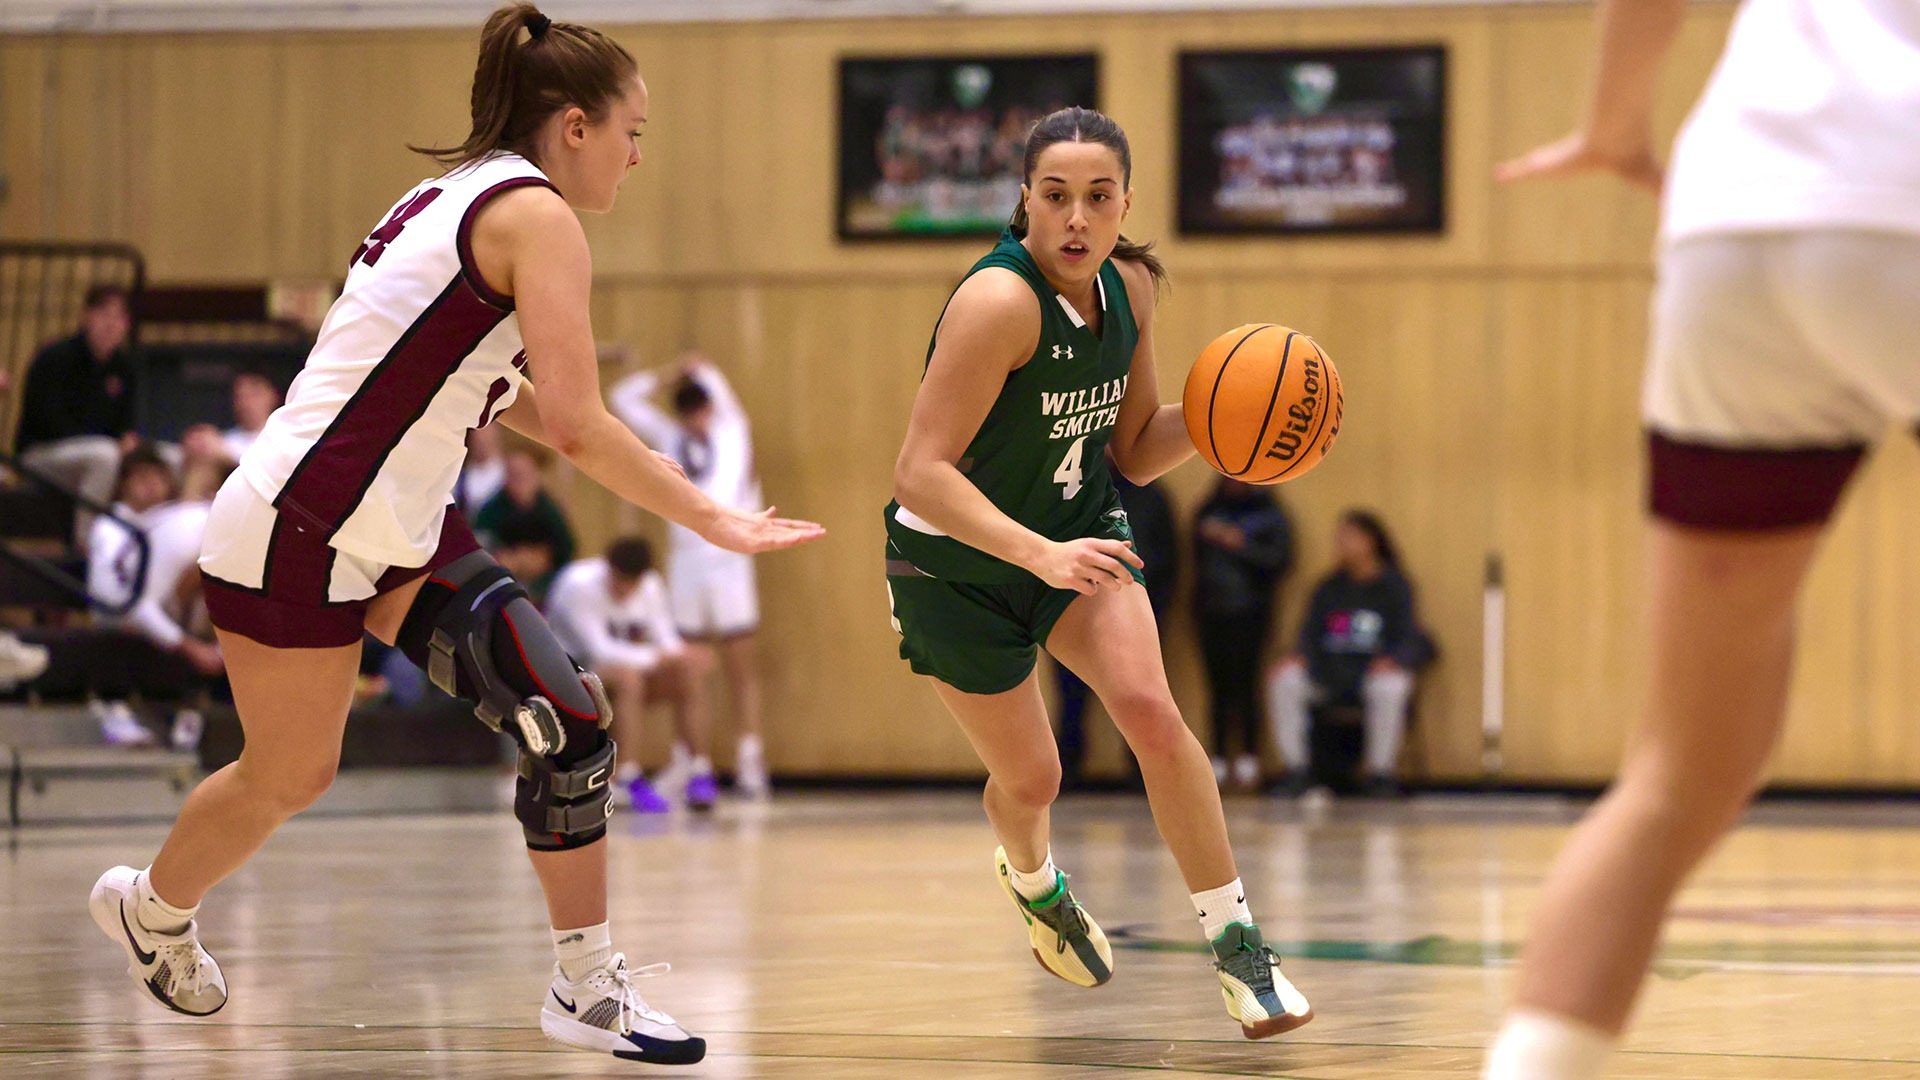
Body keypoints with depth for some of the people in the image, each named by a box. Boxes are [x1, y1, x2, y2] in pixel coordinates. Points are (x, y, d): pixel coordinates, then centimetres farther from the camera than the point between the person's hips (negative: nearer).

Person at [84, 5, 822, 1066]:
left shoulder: (457, 192, 10)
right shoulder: (535, 214, -18)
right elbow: (577, 425, -26)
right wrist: (716, 522, -19)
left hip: (397, 530, 9)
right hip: (298, 533, -9)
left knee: (567, 719, -3)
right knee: (287, 778, 11)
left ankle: (588, 987, 2)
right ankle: (150, 906, 40)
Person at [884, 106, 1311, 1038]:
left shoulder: (1128, 288, -8)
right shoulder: (999, 301, -30)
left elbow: (1134, 454, 4)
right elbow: (920, 473, -33)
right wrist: (1041, 556, -44)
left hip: (1077, 530, 4)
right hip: (955, 560, -4)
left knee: (1148, 708, -19)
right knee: (1031, 777, 5)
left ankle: (1236, 943, -11)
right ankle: (1032, 881, 44)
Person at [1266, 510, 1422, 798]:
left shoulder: (1394, 586, 1)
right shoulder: (1328, 588, 13)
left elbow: (1410, 641, -6)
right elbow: (1310, 634, 10)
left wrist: (1392, 661, -28)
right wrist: (1297, 656, -13)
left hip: (1373, 672, -4)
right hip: (1329, 673, 4)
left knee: (1389, 687, -37)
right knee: (1284, 680, -22)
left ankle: (1380, 773, -22)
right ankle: (1296, 771, -16)